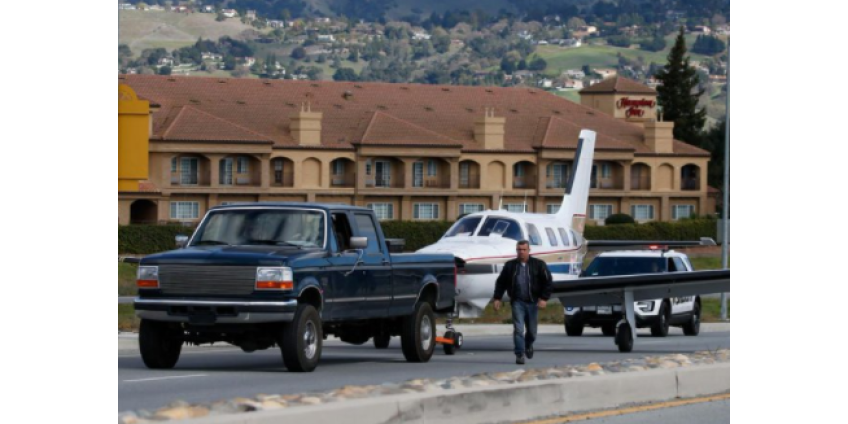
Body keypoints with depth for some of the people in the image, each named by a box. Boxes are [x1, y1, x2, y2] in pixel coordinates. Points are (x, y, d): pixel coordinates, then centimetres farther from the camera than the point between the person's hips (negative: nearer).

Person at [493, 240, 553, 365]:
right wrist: (497, 298, 6)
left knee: (532, 330, 10)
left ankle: (528, 345, 41)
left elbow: (548, 283, 0)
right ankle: (519, 355, -11)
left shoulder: (539, 265, 1)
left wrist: (544, 298, -11)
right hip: (517, 302, 0)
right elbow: (501, 283, 14)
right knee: (518, 329, -13)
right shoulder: (510, 266, 6)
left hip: (532, 303, 0)